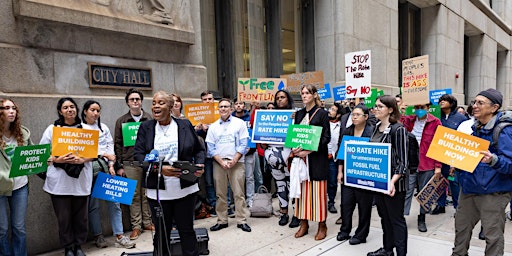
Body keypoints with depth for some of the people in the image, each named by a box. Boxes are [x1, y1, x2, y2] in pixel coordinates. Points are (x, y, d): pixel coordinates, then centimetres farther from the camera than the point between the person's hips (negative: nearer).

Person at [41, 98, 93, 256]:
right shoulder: (52, 129, 4)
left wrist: (82, 160, -14)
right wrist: (56, 160, -15)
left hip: (81, 179, 1)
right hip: (60, 181, -1)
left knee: (81, 216, 8)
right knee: (64, 217, 4)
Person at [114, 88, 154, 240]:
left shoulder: (150, 119, 7)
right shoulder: (121, 121, 7)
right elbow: (118, 144, 6)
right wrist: (119, 166, 1)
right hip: (130, 164, 0)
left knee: (147, 194, 7)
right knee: (134, 195, 4)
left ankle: (147, 222, 19)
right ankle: (136, 226, 14)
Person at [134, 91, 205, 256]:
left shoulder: (185, 125, 2)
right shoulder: (146, 127, 3)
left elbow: (199, 150, 9)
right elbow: (138, 153, -4)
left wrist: (199, 165, -11)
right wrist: (159, 168, -18)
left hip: (185, 189, 0)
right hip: (157, 191, 1)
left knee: (187, 230, 10)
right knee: (161, 233, 13)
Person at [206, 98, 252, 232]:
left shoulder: (239, 123, 4)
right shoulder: (213, 127, 11)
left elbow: (243, 144, -1)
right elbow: (211, 148, 6)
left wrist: (234, 161, -11)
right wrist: (222, 162, -8)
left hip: (236, 162, -2)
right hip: (218, 163, 3)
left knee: (239, 193, -1)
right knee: (220, 194, 7)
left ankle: (242, 220, 9)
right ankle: (222, 221, 18)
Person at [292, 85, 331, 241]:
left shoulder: (322, 113, -3)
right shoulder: (299, 114, 12)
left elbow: (326, 137, -8)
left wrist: (309, 150, -17)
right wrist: (294, 148, -6)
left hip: (317, 159, -4)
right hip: (300, 157, 5)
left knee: (318, 191, 1)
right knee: (303, 190, 8)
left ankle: (322, 225, 15)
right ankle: (304, 223, 19)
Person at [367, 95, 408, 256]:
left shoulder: (398, 129, -14)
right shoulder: (376, 127, 8)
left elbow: (402, 160, -17)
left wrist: (392, 181, -26)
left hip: (393, 183, -7)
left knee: (396, 219, 5)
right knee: (384, 216, 19)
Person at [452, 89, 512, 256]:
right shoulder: (474, 127, 9)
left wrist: (493, 160, -38)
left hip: (493, 193, -7)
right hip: (469, 187, 7)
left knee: (493, 235, 5)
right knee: (461, 226, 19)